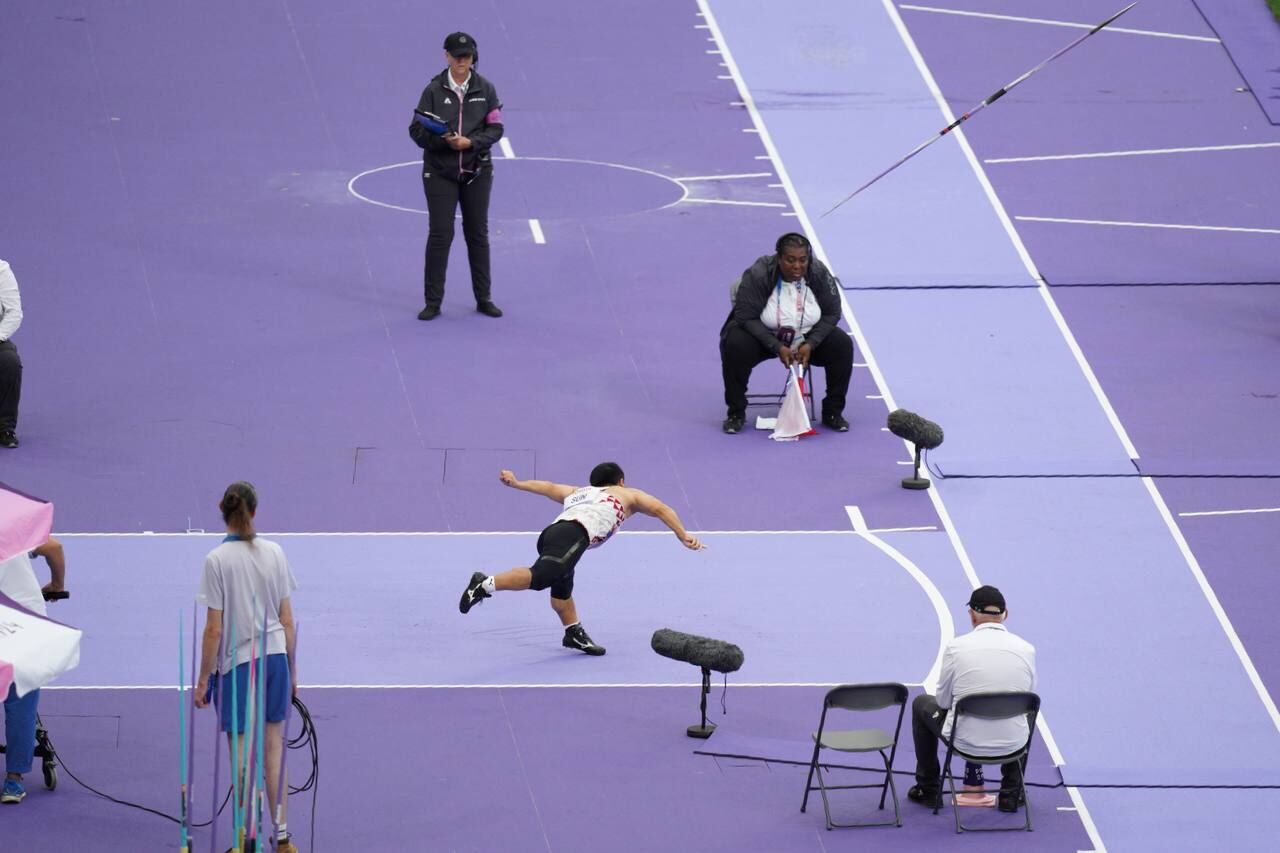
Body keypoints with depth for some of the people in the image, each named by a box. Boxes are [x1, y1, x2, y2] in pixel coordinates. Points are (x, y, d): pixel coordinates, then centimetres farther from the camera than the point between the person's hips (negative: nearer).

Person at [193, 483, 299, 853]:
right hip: (275, 656, 4)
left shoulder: (217, 560, -12)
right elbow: (287, 620, 5)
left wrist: (203, 680, -2)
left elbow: (214, 630, -11)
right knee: (273, 748, 12)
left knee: (242, 756, 4)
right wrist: (290, 670, 16)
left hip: (236, 665, -4)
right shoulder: (274, 553, 0)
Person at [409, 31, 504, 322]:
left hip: (477, 172, 2)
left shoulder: (485, 89, 1)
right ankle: (433, 302, 3)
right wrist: (443, 140, -23)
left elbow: (495, 129, 0)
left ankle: (483, 298, 18)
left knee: (478, 233, 8)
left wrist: (470, 142, -17)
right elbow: (417, 130, -6)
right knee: (439, 234, -4)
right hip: (440, 172, -2)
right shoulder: (434, 90, -5)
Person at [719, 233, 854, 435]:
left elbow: (831, 314, -6)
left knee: (842, 345, -21)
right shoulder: (756, 275, -25)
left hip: (809, 337, 2)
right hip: (763, 335, -2)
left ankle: (832, 412, -4)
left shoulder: (820, 274, -16)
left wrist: (810, 344, -21)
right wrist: (777, 347, -29)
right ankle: (736, 413, -12)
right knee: (735, 346, -32)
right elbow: (746, 317, -21)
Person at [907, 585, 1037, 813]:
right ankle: (1011, 793, 31)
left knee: (922, 705, 29)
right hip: (1012, 744, 2)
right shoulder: (1026, 649, -3)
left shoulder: (956, 647, -9)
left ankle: (929, 790, 35)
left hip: (964, 741, -2)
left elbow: (943, 701, 3)